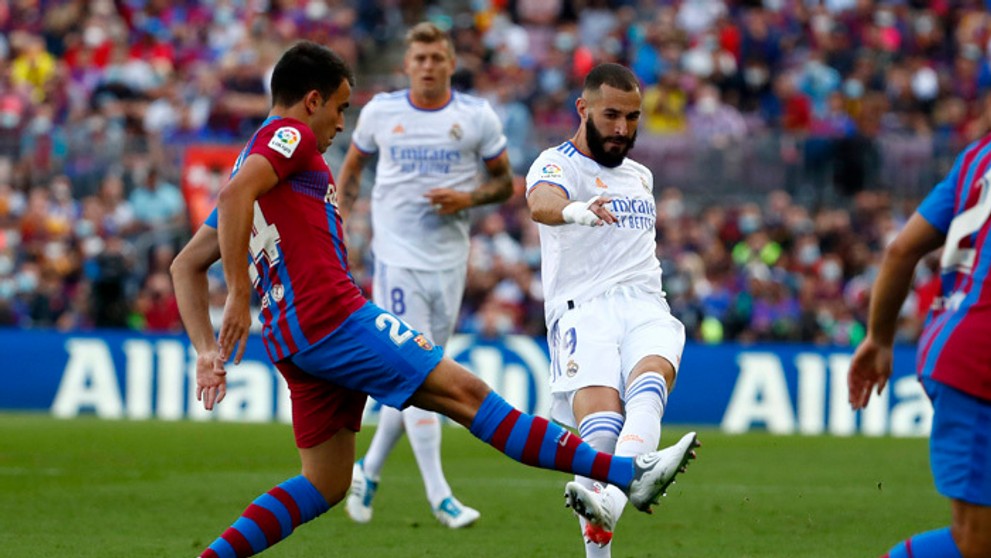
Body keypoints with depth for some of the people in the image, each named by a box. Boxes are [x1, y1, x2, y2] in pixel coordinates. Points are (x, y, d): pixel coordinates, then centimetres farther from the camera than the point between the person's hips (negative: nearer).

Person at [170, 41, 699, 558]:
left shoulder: (255, 159, 25)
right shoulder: (289, 135, -1)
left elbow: (185, 266, 25)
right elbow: (234, 195, -22)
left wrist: (208, 352, 15)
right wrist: (239, 295, -24)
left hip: (296, 342, 10)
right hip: (333, 316, -10)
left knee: (324, 485, 11)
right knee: (466, 392, -11)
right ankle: (626, 473, -13)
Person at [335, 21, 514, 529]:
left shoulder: (477, 117, -1)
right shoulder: (380, 111, 1)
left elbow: (504, 180, 7)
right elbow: (352, 167, 16)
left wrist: (468, 198, -12)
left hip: (448, 260, 2)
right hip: (396, 256, -2)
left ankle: (369, 470, 28)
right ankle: (439, 496, -11)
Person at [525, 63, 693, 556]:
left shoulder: (640, 176, 26)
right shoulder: (557, 164, 3)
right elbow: (542, 202, -23)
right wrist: (575, 211, -45)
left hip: (645, 306, 4)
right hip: (583, 309, -4)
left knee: (652, 375, -32)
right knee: (601, 418, -29)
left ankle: (610, 496, -56)